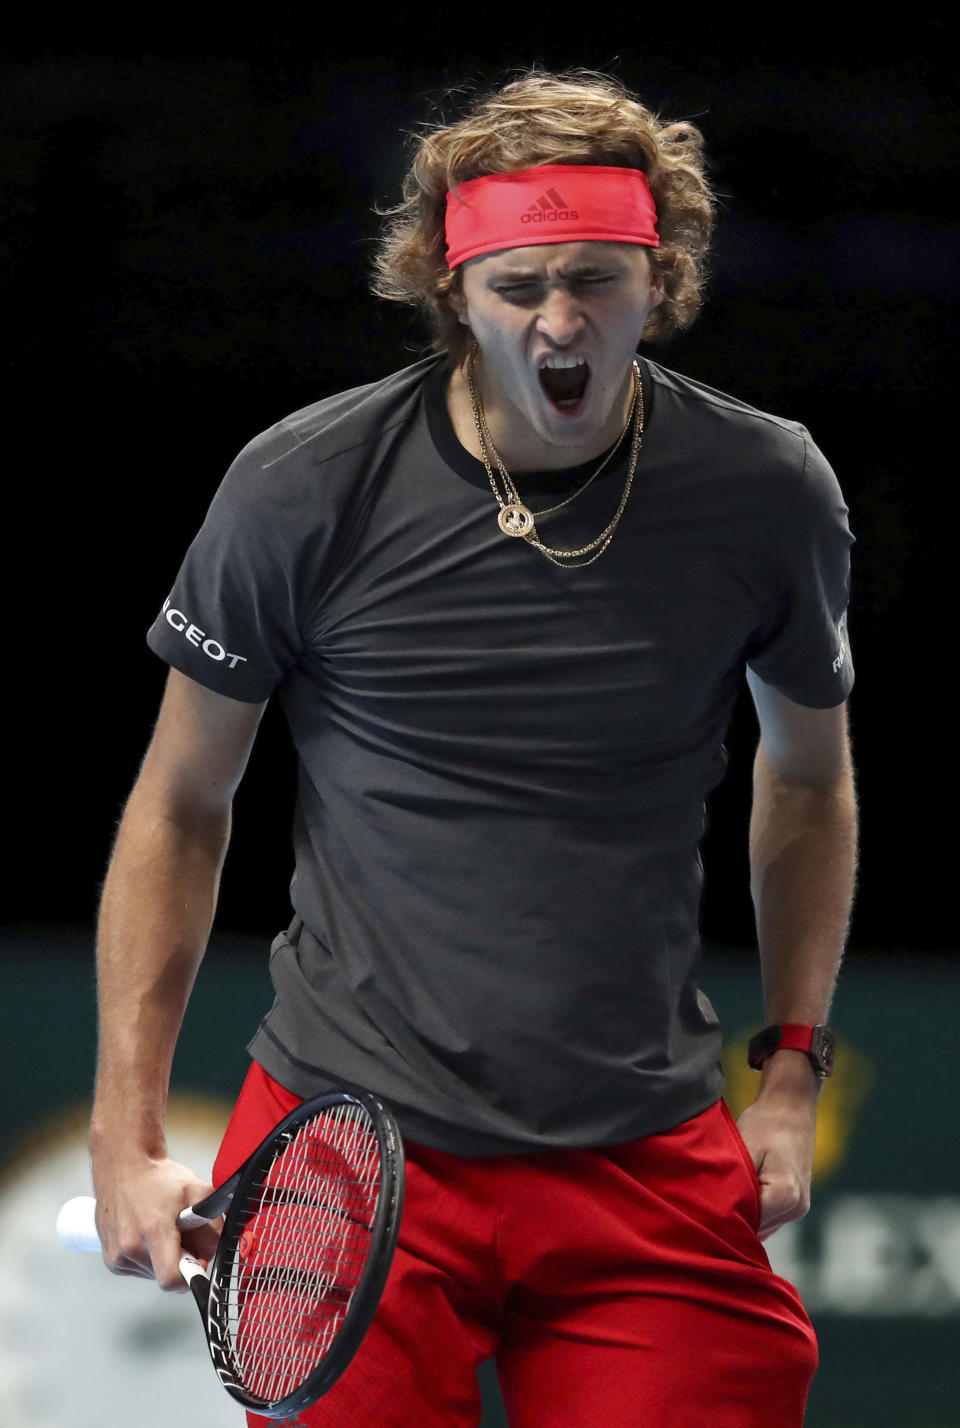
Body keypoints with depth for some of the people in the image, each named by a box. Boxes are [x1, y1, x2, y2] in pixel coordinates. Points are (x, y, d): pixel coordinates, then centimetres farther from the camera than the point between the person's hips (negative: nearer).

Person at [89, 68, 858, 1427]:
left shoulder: (771, 492, -2)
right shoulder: (302, 489, -8)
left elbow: (810, 774, 17)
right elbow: (181, 804, 5)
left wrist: (791, 1063, 8)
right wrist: (128, 1133, 1)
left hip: (649, 1164, 2)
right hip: (345, 1146, -2)